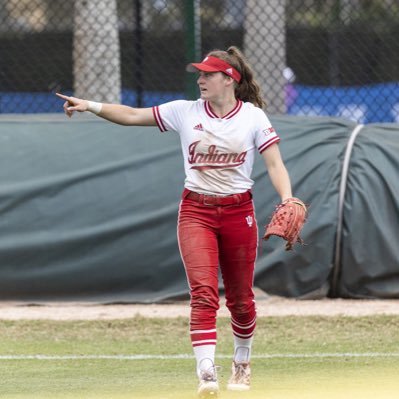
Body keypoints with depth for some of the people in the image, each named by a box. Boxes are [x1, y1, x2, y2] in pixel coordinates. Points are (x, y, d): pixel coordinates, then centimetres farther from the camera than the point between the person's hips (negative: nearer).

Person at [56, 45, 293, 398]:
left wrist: (287, 201, -24)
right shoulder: (186, 112, 1)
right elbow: (132, 116, -2)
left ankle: (242, 363, 34)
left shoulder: (253, 117, -3)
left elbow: (275, 164, -7)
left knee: (241, 298, 10)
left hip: (238, 211, 0)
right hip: (196, 211, 0)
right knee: (203, 293, -16)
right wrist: (91, 106, -14)